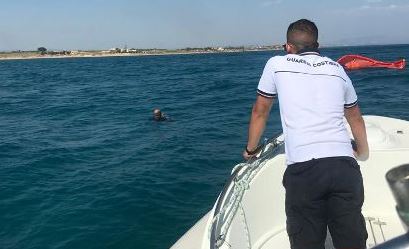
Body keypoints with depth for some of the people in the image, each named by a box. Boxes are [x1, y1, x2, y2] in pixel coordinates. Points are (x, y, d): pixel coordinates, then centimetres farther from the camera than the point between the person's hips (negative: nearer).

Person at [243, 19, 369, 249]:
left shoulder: (277, 64, 10)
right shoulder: (337, 69, 19)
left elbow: (260, 112, 19)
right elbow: (356, 119, 31)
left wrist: (251, 149, 34)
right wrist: (363, 152, 47)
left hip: (302, 168, -3)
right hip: (345, 166, 3)